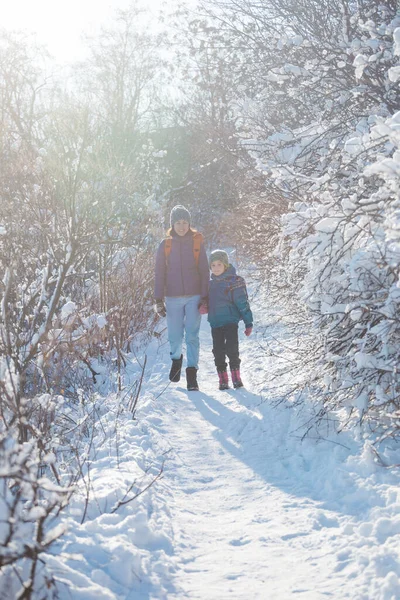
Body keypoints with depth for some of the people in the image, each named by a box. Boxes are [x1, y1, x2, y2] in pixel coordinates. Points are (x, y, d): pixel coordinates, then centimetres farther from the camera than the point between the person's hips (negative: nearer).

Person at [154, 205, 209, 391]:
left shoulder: (197, 243, 4)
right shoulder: (165, 245, 4)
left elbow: (204, 271, 4)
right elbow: (159, 273, 5)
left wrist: (205, 297, -3)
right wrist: (158, 299, 0)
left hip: (193, 297, -1)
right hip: (173, 298, 1)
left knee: (192, 336, -5)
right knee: (175, 336, 4)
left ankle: (192, 373, 1)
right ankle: (176, 358, 35)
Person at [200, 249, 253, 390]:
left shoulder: (234, 282, -7)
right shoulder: (210, 284, 10)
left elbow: (242, 303, -6)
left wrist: (248, 322, -7)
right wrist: (204, 307, -2)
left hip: (230, 321, -5)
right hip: (215, 323, 5)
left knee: (232, 349, -7)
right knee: (218, 352, 6)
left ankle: (236, 377, 8)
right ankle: (223, 380, 14)